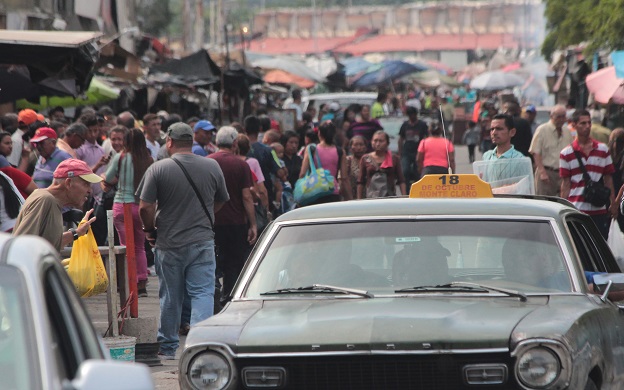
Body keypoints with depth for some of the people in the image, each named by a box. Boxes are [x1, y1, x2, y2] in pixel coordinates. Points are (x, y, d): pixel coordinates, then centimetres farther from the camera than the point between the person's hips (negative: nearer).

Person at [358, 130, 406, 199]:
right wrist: (359, 200, 8)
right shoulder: (365, 159, 8)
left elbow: (401, 181, 6)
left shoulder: (394, 159, 6)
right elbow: (360, 182, 12)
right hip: (370, 198, 0)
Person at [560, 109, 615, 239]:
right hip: (576, 208, -2)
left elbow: (608, 179, 10)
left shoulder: (603, 150, 8)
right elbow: (565, 183, 3)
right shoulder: (566, 154, 2)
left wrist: (613, 203, 6)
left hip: (599, 209, 2)